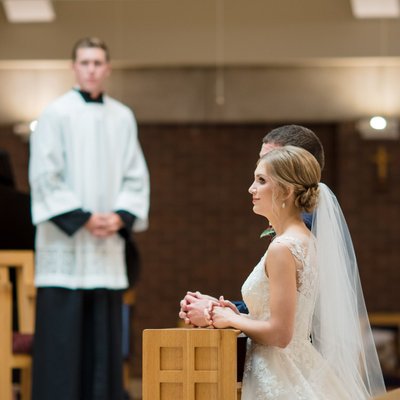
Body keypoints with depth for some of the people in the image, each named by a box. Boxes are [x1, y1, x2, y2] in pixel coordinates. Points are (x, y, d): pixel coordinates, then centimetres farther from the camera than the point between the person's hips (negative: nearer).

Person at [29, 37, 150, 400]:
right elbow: (44, 176, -7)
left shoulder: (123, 118, 10)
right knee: (62, 332, -5)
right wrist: (82, 217, -13)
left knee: (105, 335, 5)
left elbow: (136, 177, 10)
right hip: (64, 243, -4)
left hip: (108, 242, 4)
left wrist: (120, 216, -6)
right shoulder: (56, 114, -3)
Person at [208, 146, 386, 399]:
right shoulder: (306, 240, 10)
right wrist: (240, 316, 9)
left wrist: (231, 321, -7)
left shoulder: (283, 248, -18)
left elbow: (280, 333, -21)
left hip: (277, 379, -9)